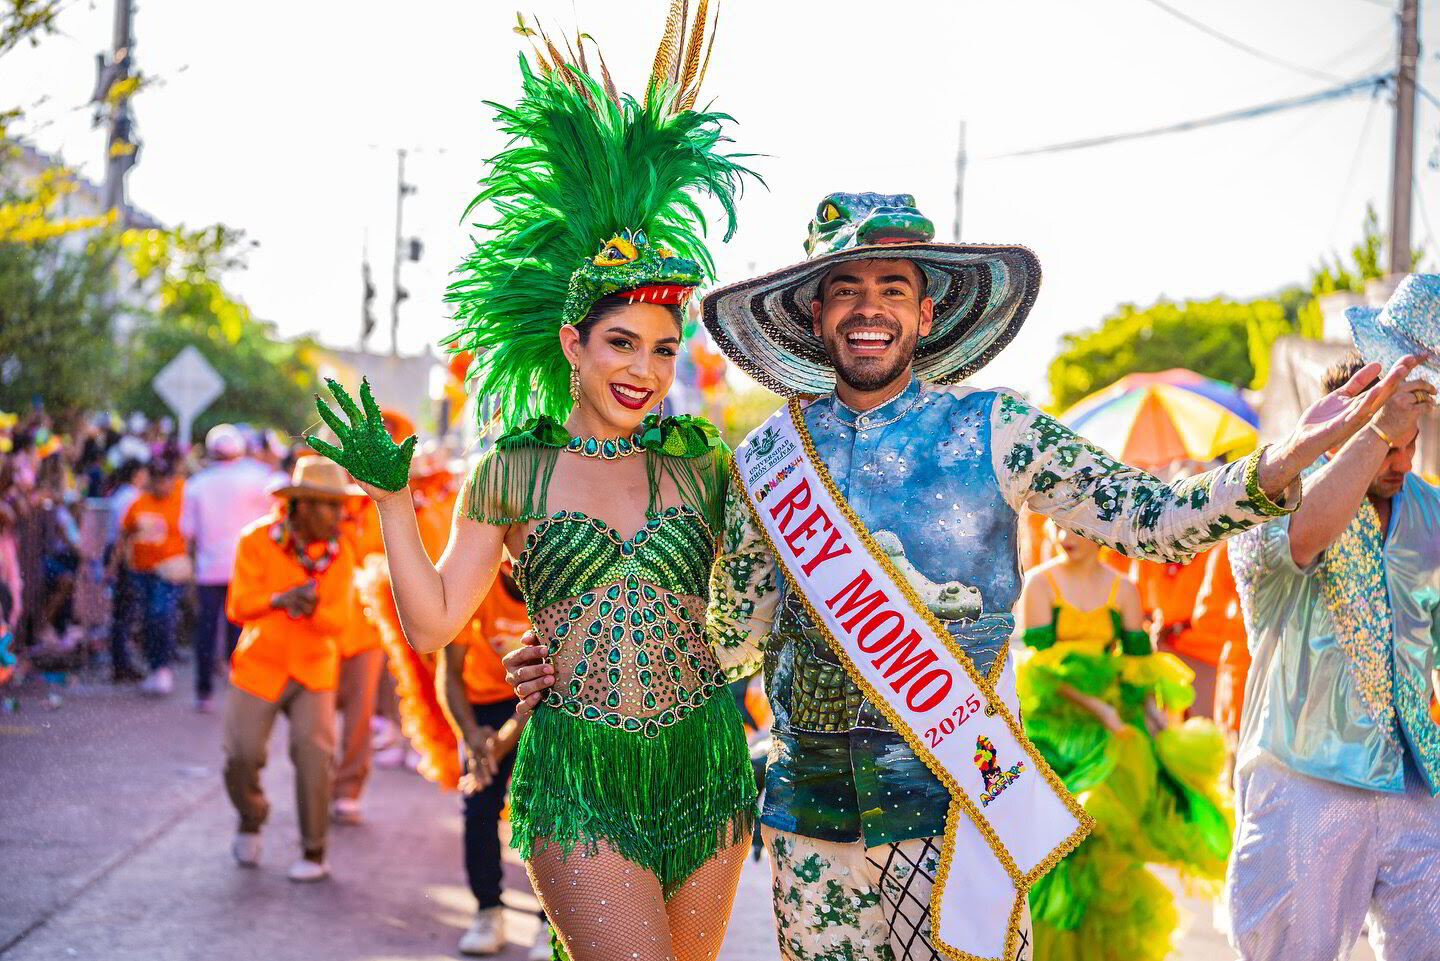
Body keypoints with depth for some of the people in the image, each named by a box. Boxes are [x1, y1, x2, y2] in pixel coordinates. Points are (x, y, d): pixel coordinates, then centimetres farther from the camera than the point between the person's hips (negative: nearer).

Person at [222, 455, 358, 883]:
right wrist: (279, 599, -31)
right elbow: (238, 605, -12)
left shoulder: (339, 552, -4)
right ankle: (251, 819, 30)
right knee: (241, 756, -3)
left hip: (314, 670, 1)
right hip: (259, 666, -1)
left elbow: (339, 619, -10)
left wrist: (313, 608, -32)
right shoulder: (257, 540, -10)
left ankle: (314, 854, 1)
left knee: (313, 755, -12)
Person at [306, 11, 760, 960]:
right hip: (581, 781, -3)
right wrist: (391, 497, -3)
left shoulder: (701, 458, 6)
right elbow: (433, 623, 4)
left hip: (707, 770, 3)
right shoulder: (514, 471, 2)